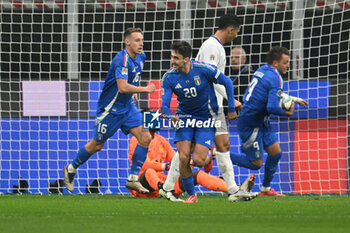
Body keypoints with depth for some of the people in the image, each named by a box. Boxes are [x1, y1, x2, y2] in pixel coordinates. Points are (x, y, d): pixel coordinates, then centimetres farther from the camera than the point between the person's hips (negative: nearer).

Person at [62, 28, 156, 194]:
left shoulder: (140, 57, 2)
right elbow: (122, 87, -35)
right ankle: (71, 169, 29)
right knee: (97, 145, 6)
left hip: (128, 106, 7)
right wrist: (145, 89, -29)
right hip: (110, 109, -7)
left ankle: (133, 179, -2)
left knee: (145, 138, -8)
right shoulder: (122, 59, -25)